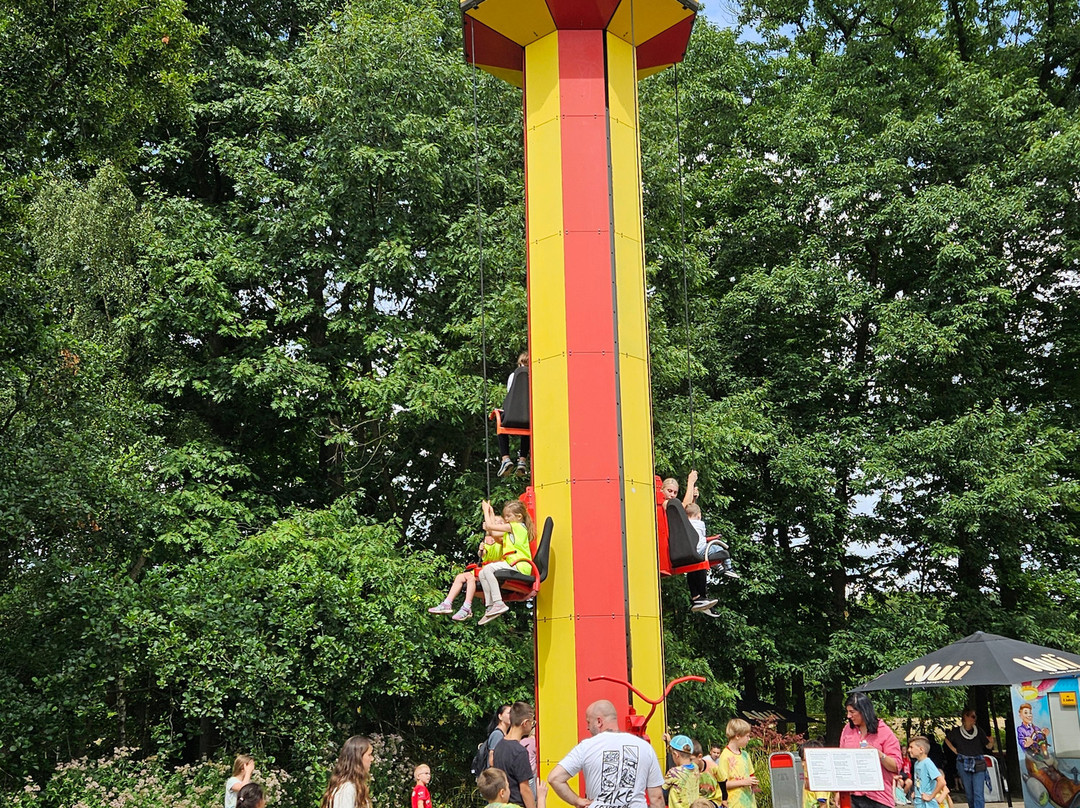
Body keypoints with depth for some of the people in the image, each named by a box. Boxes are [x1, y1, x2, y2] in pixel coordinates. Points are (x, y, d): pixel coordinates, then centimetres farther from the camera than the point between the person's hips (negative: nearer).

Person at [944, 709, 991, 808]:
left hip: (978, 765, -1)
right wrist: (954, 750, 6)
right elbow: (947, 739, 17)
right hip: (963, 764, 1)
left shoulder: (978, 731, -2)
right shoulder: (956, 731, -2)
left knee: (979, 794, -9)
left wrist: (991, 742, -20)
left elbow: (988, 746, 1)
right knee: (969, 793, 9)